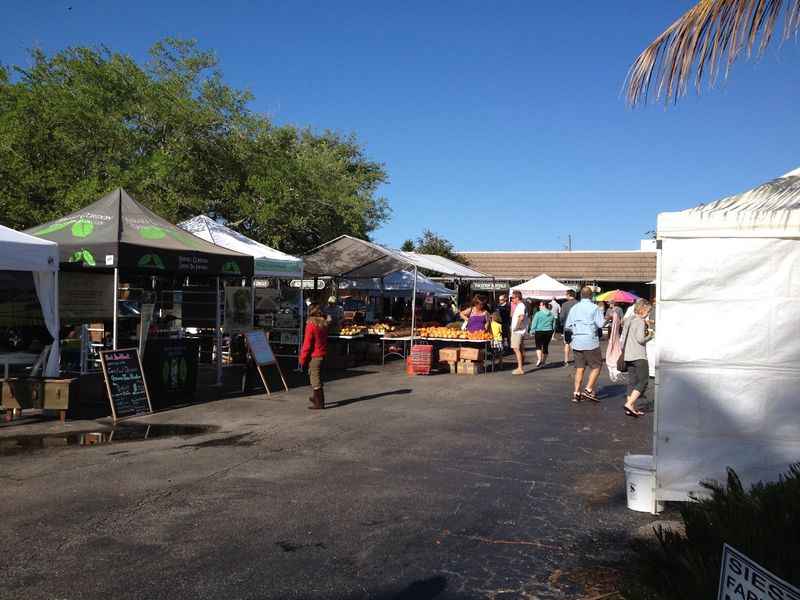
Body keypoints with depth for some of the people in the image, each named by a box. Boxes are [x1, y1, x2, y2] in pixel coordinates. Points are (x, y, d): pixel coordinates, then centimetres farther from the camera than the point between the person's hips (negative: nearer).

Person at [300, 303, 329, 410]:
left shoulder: (311, 325, -16)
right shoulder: (324, 324, 5)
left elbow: (307, 344, -14)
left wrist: (302, 359, -7)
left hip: (314, 356, -7)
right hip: (323, 354, 8)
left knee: (315, 379, -2)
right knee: (318, 377, 21)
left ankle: (319, 403, 0)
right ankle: (316, 398, 34)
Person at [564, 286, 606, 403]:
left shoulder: (574, 308, 8)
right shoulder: (594, 307, -6)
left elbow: (567, 326, 9)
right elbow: (601, 324, -12)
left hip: (577, 342, 5)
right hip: (591, 341, -5)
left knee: (579, 368, 10)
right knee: (596, 366, 6)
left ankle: (576, 393, 8)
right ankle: (588, 390, -3)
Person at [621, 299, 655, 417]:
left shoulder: (628, 321, 13)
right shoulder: (640, 322, -11)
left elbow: (623, 338, 15)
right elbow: (640, 339, -18)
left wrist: (624, 351, 23)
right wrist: (650, 336, -1)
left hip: (628, 357, 8)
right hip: (639, 356, -8)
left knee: (632, 382, 11)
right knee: (643, 382, -3)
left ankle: (632, 408, 11)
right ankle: (629, 404, -13)